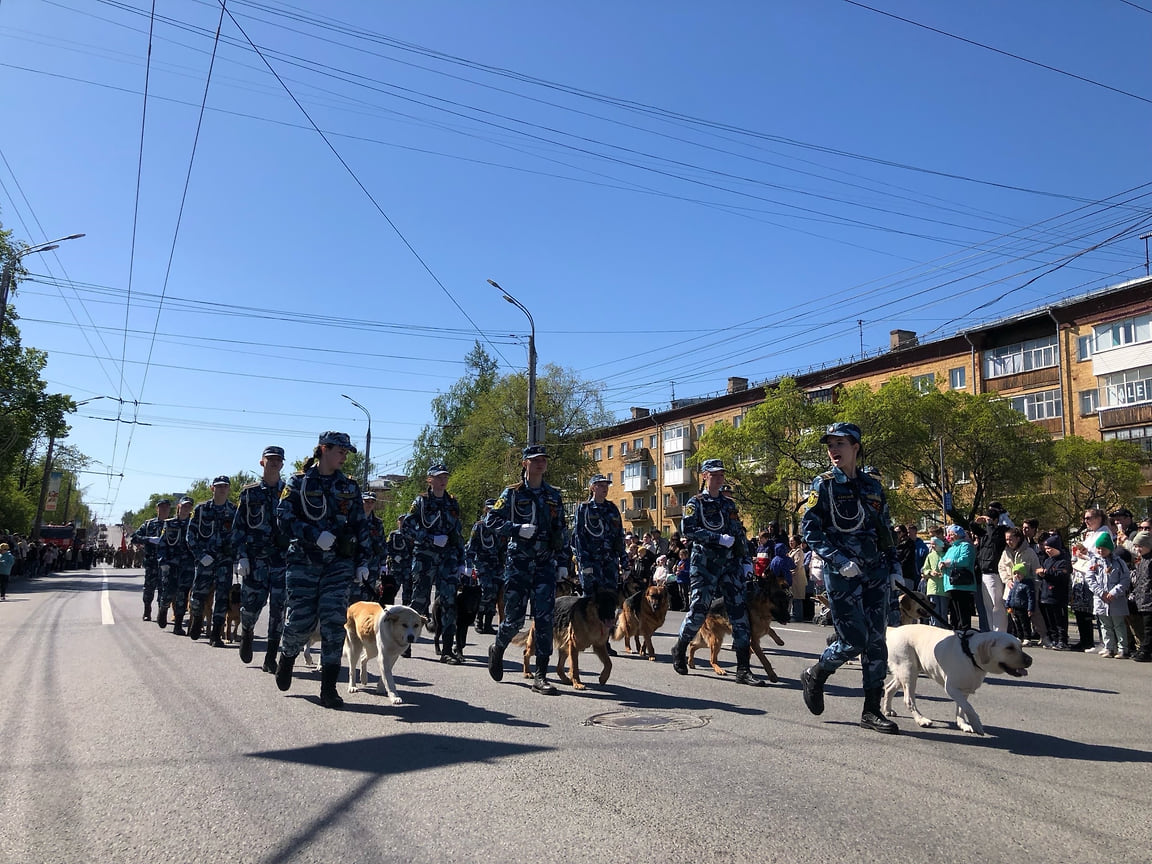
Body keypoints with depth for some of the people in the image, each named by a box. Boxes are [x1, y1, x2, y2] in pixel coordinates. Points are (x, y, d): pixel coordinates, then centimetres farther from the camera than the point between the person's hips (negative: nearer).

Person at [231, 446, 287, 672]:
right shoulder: (250, 492, 7)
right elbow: (238, 526, 5)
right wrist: (241, 556, -5)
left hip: (283, 557, 1)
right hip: (255, 557, -1)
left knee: (279, 607, -3)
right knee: (251, 603, -2)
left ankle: (270, 658, 6)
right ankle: (246, 633, 33)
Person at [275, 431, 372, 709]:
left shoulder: (349, 487, 12)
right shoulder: (298, 482, 2)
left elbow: (361, 526, 14)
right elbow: (284, 517, -7)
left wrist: (363, 560, 7)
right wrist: (315, 535, -19)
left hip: (338, 563, 2)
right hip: (303, 561, -2)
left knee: (334, 620, -7)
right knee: (300, 618, -1)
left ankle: (328, 687, -1)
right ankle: (287, 656, 34)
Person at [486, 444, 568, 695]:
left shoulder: (554, 496, 13)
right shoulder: (512, 493, 1)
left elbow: (561, 532, 16)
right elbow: (491, 520, -5)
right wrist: (518, 529, -18)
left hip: (546, 564, 3)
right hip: (518, 563, -3)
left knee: (544, 619, -4)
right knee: (515, 617, 2)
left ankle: (541, 677, 1)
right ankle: (497, 650, 34)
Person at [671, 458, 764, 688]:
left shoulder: (729, 503, 17)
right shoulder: (696, 502, 2)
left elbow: (740, 534, 18)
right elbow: (687, 528, -13)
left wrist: (746, 560, 8)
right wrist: (719, 538, -18)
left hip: (730, 563, 4)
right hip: (704, 563, -4)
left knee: (739, 611, -5)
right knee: (698, 609, -6)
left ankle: (743, 669, -3)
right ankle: (680, 650, 22)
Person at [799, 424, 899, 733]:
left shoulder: (872, 486, 11)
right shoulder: (824, 484, -4)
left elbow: (885, 530, 17)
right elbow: (809, 529, -10)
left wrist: (893, 566, 10)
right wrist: (839, 559, -20)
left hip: (876, 571, 5)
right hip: (842, 573, -5)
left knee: (876, 639, 3)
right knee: (854, 640, -6)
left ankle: (872, 710, 13)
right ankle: (815, 676, 20)